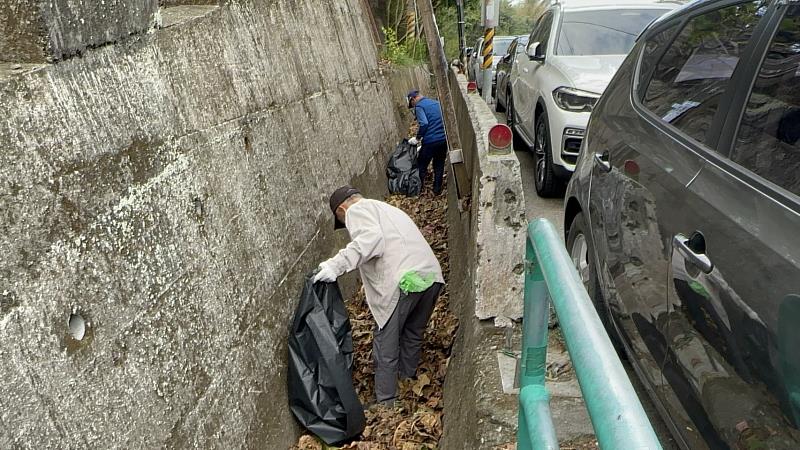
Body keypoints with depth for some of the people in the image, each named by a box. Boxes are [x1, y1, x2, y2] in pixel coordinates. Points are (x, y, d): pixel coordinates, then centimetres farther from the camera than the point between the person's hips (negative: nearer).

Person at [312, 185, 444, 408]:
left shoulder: (356, 210, 7)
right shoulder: (387, 209, 34)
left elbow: (371, 238, -15)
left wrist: (336, 265, -18)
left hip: (404, 281, -8)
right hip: (433, 276, 8)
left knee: (385, 347, 4)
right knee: (412, 336, 25)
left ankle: (385, 404, 11)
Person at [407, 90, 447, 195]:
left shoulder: (419, 106, -5)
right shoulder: (436, 103, 17)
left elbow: (424, 124, -19)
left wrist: (417, 138, -9)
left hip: (430, 142, -7)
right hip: (443, 139, 7)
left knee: (422, 166, 8)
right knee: (439, 166, 16)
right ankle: (437, 190, 21)